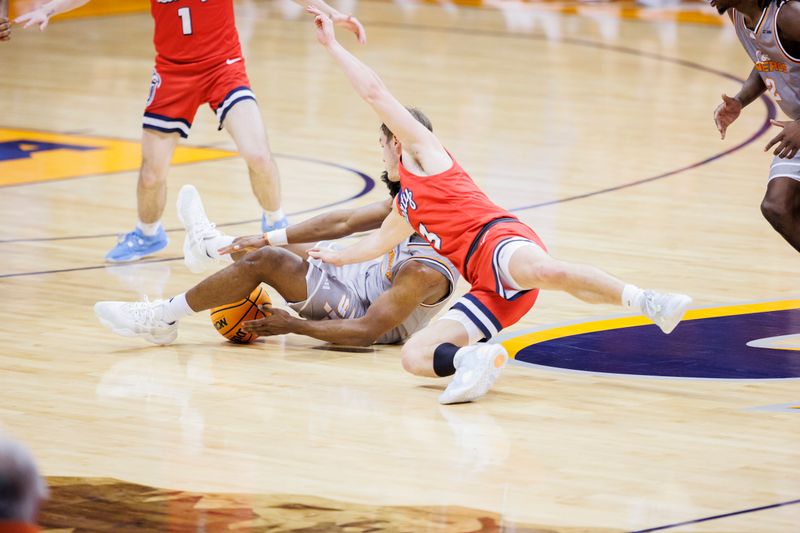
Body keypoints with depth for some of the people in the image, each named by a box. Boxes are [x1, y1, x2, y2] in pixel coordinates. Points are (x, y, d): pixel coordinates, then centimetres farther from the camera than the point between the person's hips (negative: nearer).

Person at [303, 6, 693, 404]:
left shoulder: (422, 151, 18)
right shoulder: (404, 207, 41)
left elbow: (374, 91, 11)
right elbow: (380, 240, 63)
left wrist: (332, 45, 18)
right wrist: (337, 258, 79)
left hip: (499, 239, -9)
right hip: (490, 289, 9)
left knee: (547, 271, -45)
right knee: (414, 356, -8)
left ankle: (644, 301, -38)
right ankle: (474, 360, -36)